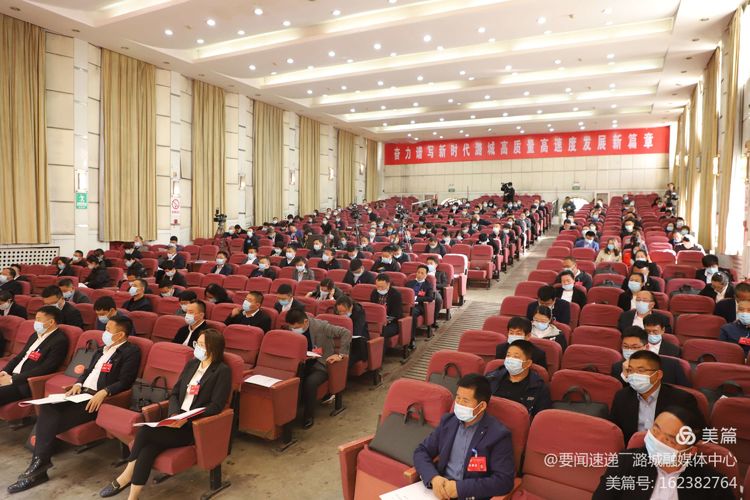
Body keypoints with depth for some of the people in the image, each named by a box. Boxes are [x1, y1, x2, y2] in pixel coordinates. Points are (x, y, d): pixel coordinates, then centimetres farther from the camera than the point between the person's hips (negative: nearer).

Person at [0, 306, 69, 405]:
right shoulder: (35, 335, 15)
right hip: (12, 376, 9)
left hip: (28, 383, -9)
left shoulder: (59, 340, -14)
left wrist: (13, 379, -17)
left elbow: (44, 369, -19)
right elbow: (19, 356, 20)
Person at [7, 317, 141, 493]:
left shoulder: (131, 352, -8)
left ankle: (39, 466, -6)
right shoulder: (102, 349, 20)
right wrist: (78, 384, 4)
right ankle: (39, 464, -15)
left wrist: (104, 392, -28)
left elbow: (125, 382, -15)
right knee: (47, 407, -16)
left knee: (52, 419, -19)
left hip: (99, 399, -8)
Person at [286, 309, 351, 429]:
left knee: (309, 382, -33)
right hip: (302, 364, 5)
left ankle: (308, 416, -11)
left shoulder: (321, 326, -18)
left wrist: (341, 355, -17)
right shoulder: (293, 329, -1)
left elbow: (346, 333, -18)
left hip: (320, 365, -4)